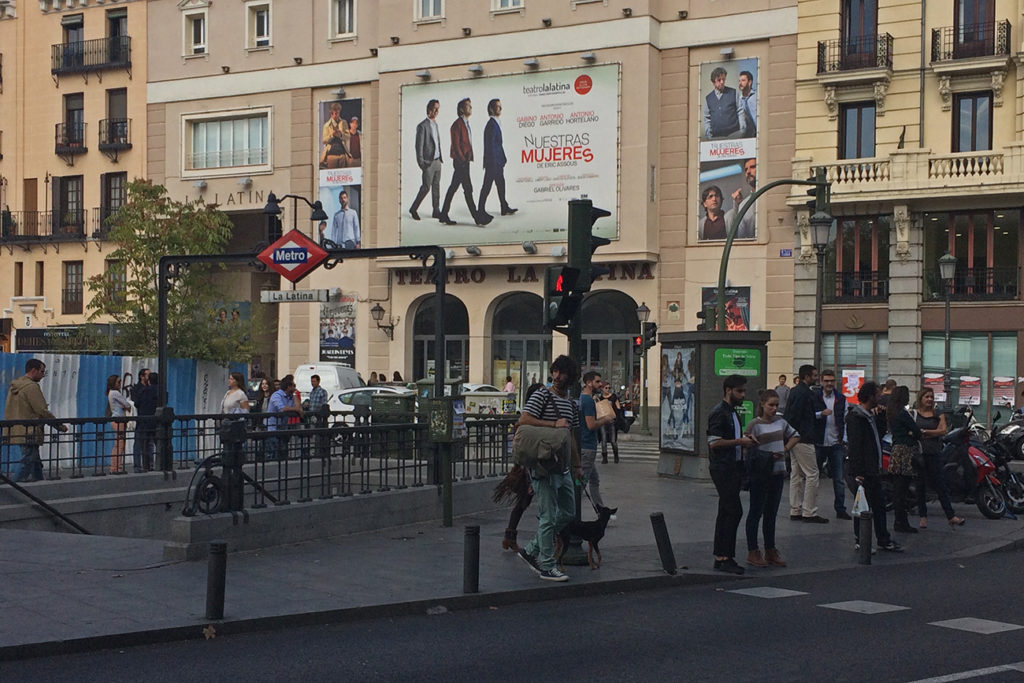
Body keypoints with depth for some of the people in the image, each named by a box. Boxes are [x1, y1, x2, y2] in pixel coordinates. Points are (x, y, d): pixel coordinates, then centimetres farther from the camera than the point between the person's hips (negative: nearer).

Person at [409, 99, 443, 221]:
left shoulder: (435, 124, 15)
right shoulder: (422, 126, -11)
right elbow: (419, 145, -12)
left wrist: (440, 158, 14)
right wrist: (421, 163, -15)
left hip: (437, 161, 8)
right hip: (428, 162, -8)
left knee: (436, 187, 9)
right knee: (426, 187, -6)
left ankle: (436, 211, 14)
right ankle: (413, 209, 7)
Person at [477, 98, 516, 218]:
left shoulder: (495, 123, 13)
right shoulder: (491, 124, -17)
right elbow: (490, 145, -21)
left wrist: (502, 158, 17)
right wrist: (493, 162, -21)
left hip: (497, 161, 10)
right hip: (493, 161, -10)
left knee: (501, 184, 15)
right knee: (487, 185, -3)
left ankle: (505, 208, 22)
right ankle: (481, 210, 3)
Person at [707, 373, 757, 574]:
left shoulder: (732, 412, 19)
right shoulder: (719, 413, -12)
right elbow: (714, 443, -20)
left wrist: (744, 441, 10)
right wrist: (740, 441, -18)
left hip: (732, 467, 10)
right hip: (722, 469, -10)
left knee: (726, 513, 10)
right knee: (734, 511, -13)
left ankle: (720, 558, 13)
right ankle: (725, 558, -11)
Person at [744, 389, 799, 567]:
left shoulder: (780, 421, 9)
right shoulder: (755, 424, -9)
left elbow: (795, 436, 21)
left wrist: (785, 449, 6)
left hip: (778, 472, 6)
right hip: (760, 474, -6)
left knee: (771, 513, 12)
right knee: (756, 512, 1)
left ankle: (770, 551, 20)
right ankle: (752, 552, 6)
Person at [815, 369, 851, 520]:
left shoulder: (841, 398, 9)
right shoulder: (814, 396, -2)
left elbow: (845, 420, 13)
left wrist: (844, 439, 5)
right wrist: (820, 413, -22)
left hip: (836, 443, 2)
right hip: (819, 443, -2)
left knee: (839, 479, 2)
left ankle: (840, 509, 7)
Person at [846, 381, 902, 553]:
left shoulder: (871, 416, 14)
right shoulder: (855, 417, -16)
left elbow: (880, 434, 22)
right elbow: (854, 446, -20)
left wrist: (881, 417, 9)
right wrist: (857, 472, -23)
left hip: (873, 469, 9)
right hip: (861, 471, -9)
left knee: (879, 505, 14)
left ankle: (883, 540, 22)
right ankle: (860, 541, 9)